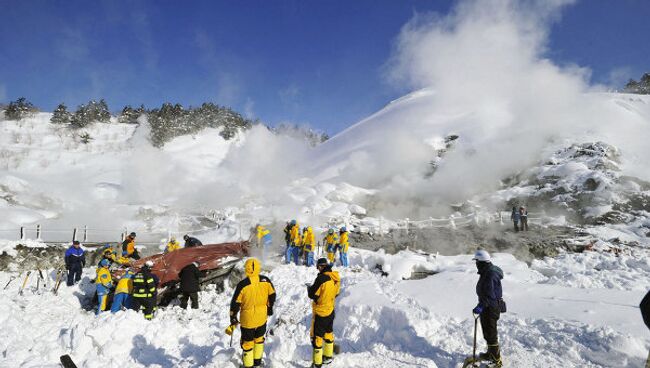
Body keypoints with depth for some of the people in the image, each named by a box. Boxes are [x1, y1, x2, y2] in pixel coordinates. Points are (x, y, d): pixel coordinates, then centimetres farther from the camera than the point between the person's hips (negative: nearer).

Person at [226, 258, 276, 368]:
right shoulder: (266, 280, -12)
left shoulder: (242, 284, -21)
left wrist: (233, 319, 0)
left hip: (247, 319, -3)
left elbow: (235, 303, -13)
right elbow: (272, 295, 2)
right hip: (262, 317, 3)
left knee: (247, 342, 14)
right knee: (259, 338, 24)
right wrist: (270, 307, 19)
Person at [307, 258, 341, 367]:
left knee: (317, 337, 3)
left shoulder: (321, 278, -25)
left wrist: (309, 287, 1)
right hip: (331, 311, 8)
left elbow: (312, 295, -19)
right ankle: (328, 356, 38)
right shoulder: (336, 278, -3)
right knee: (328, 333, 23)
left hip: (320, 313, -8)